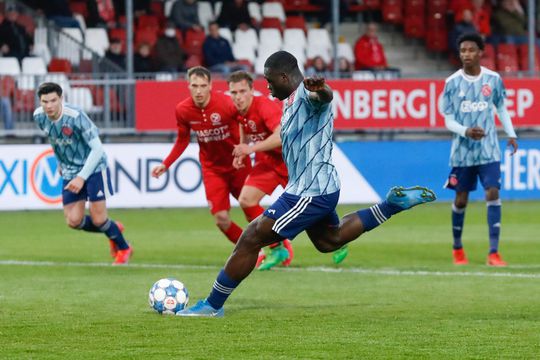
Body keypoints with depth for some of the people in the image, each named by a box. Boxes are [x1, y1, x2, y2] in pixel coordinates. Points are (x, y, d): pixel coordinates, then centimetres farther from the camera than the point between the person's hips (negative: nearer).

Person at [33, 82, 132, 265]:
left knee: (98, 219, -8)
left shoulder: (76, 116, -28)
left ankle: (124, 248, 22)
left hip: (94, 168, -6)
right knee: (73, 221, -1)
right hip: (70, 172, 6)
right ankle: (114, 230, 27)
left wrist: (82, 177, -29)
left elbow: (97, 149, -25)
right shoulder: (39, 117, -9)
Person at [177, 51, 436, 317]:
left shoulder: (306, 93, -18)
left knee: (251, 240, -8)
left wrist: (319, 90, -67)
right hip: (321, 188, 11)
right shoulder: (293, 100, 13)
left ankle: (213, 305, -1)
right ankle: (393, 204, 26)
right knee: (329, 241, 32)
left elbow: (324, 97, -45)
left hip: (309, 193, -11)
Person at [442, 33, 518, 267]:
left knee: (492, 194, -14)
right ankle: (458, 249, 30)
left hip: (488, 150, 0)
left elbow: (501, 108, 14)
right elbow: (448, 121, -4)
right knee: (461, 199, 8)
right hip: (462, 151, 0)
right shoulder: (452, 83, -6)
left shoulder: (493, 79, -2)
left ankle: (493, 253, -13)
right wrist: (466, 131, -22)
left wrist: (511, 134, 5)